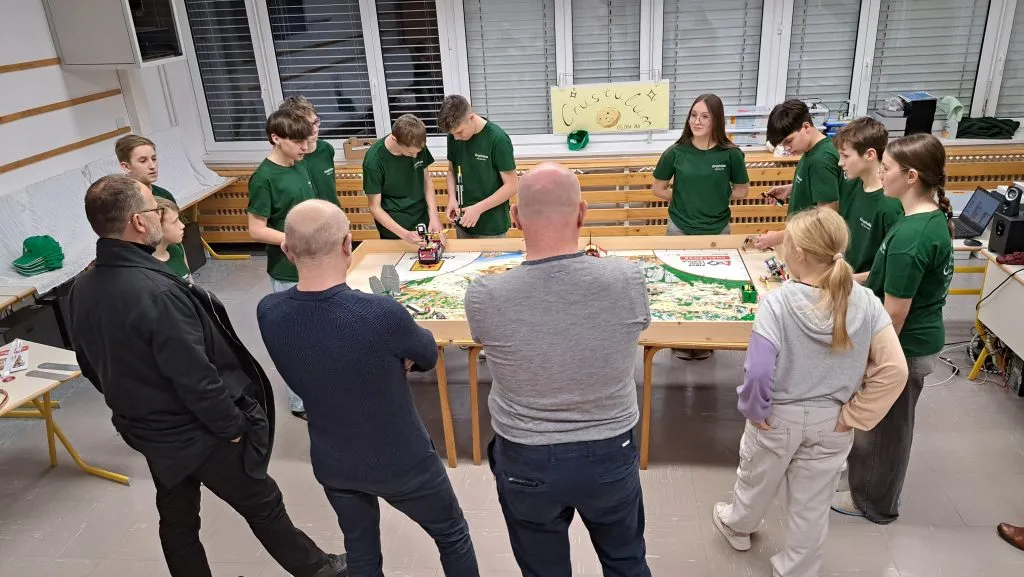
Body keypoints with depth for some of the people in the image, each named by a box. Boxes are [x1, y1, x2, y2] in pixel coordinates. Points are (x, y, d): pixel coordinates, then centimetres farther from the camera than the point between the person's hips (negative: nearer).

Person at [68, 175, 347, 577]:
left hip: (147, 431, 7)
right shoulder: (156, 292, -34)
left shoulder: (83, 289, -6)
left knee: (177, 520, 22)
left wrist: (133, 404, 20)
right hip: (198, 433, -7)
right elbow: (195, 378, -29)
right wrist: (233, 427, -15)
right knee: (263, 507, 14)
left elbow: (91, 366, 8)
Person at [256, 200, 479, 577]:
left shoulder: (268, 313, -17)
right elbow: (427, 355, -12)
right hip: (402, 459, -4)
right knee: (452, 537, 22)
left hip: (332, 463, 4)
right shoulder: (382, 313, -33)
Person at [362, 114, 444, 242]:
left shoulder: (418, 147, -11)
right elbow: (375, 207, -15)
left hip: (423, 223, 4)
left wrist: (434, 216, -10)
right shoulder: (374, 160, -22)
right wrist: (404, 234, -25)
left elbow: (427, 180, 2)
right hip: (394, 228, -4)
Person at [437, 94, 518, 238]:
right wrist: (452, 198, -6)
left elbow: (512, 185, -14)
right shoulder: (454, 137, -3)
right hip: (463, 224, 5)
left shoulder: (497, 139, -18)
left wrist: (478, 208, -19)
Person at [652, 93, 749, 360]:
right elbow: (659, 188, 3)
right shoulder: (676, 152, -8)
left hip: (717, 231, 0)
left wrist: (716, 198, -2)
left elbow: (742, 190, 5)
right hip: (680, 230, 0)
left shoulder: (731, 153, -9)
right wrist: (683, 199, -2)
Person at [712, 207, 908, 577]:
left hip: (778, 418, -2)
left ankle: (737, 526, 55)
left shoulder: (777, 302, -26)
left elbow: (759, 371, -28)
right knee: (813, 506, 20)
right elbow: (894, 370, -15)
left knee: (756, 480, 27)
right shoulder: (866, 303, -13)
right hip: (831, 424, 2)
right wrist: (853, 415, -7)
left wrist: (754, 410, -10)